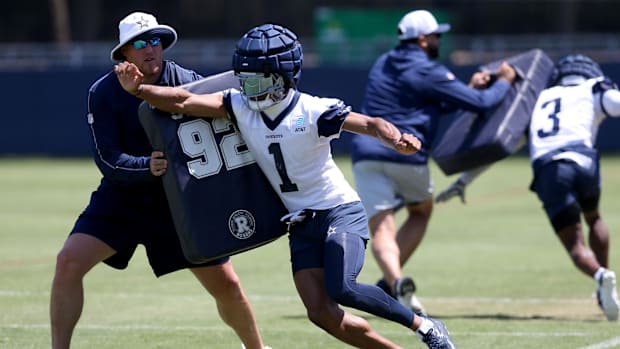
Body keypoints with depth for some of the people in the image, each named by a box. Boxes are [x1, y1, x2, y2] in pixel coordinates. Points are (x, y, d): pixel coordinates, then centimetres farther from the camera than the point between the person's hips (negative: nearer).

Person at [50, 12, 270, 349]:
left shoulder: (189, 82, -10)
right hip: (122, 198, 0)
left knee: (226, 285, 0)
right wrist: (146, 166, -36)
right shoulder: (103, 93, -12)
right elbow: (107, 160, -17)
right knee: (69, 261, -20)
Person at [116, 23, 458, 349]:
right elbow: (184, 102, -8)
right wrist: (138, 88, -22)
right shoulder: (241, 107, -3)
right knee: (321, 312, -8)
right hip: (301, 223, 5)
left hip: (340, 211, -5)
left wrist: (397, 140, -44)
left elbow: (369, 124, -23)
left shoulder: (313, 111, -17)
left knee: (340, 288, -28)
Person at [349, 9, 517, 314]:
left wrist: (470, 87, 25)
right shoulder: (429, 71, -2)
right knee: (421, 211, 22)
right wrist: (504, 82, 14)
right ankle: (389, 285, 6)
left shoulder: (383, 64, 20)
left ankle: (395, 281, -35)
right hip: (406, 155, -4)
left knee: (382, 229, -5)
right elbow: (480, 104, -3)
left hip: (366, 154, 4)